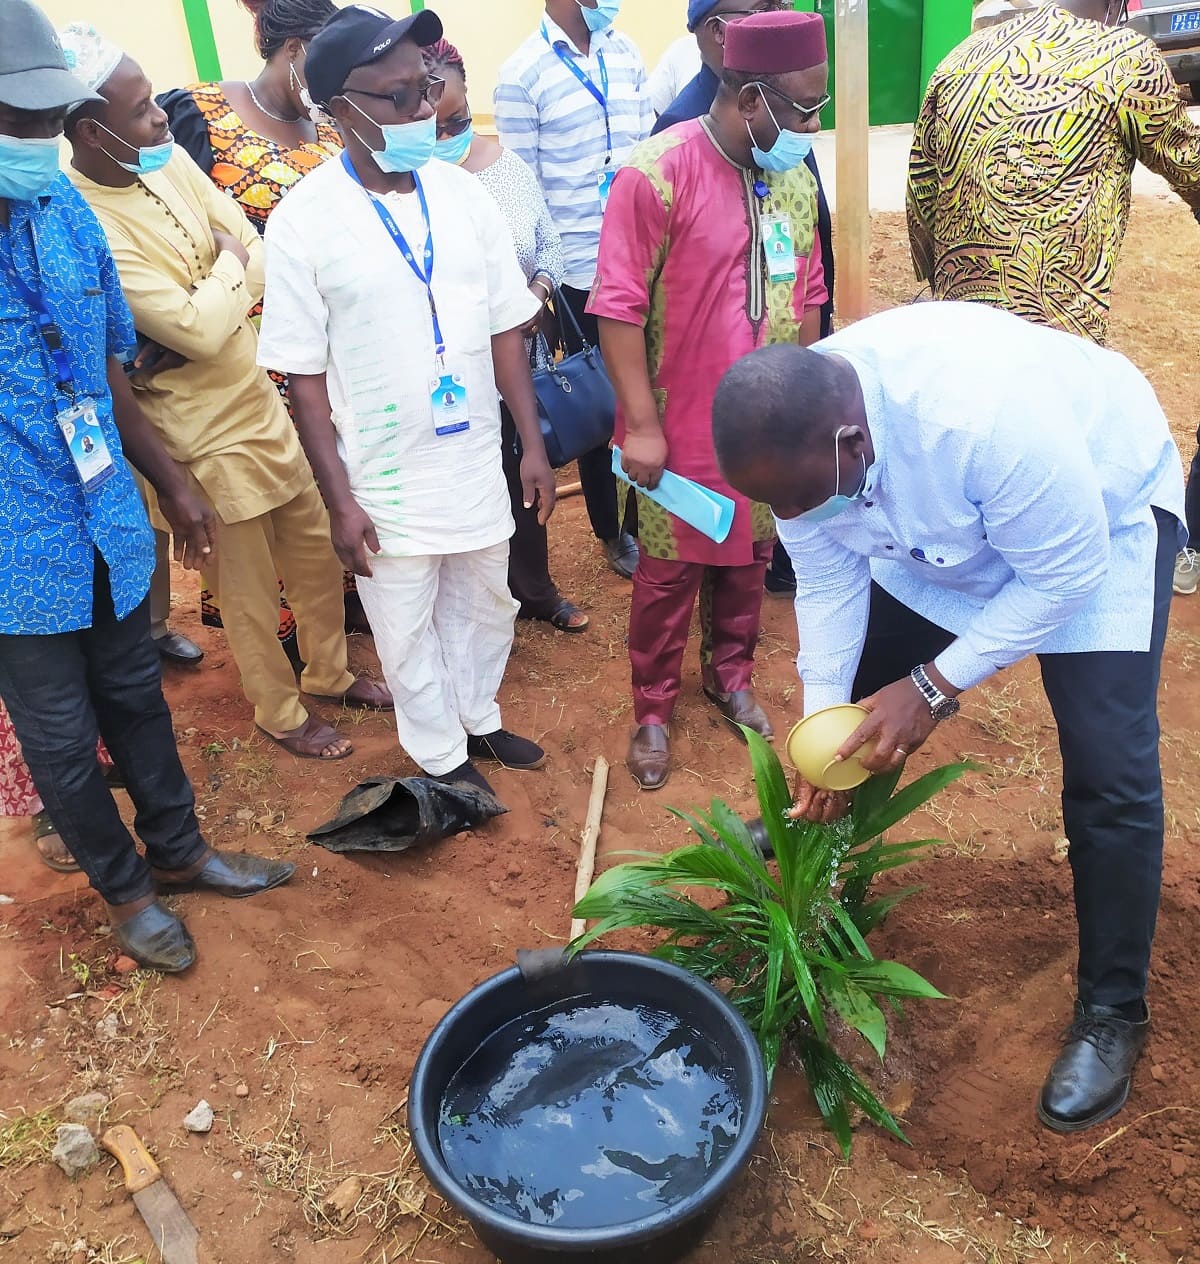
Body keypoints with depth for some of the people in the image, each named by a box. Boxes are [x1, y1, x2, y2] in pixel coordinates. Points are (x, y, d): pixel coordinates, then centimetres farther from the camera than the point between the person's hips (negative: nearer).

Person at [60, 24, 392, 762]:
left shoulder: (171, 161, -1)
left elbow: (263, 257, 2)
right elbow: (199, 331, -27)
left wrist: (214, 299, -12)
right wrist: (231, 262, -11)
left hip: (262, 397, 7)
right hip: (208, 432, -7)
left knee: (317, 546, 19)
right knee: (251, 586, 10)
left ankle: (330, 672, 42)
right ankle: (281, 712, 34)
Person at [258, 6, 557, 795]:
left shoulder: (463, 194, -2)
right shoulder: (304, 220, -13)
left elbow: (506, 329, 3)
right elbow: (306, 376, -10)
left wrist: (533, 444, 1)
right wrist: (341, 499, -11)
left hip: (476, 462, 4)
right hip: (385, 480, -3)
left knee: (484, 606, 20)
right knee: (407, 628, 13)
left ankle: (478, 718, 46)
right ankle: (441, 754, 36)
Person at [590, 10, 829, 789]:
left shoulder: (795, 172, 2)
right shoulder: (658, 173, -17)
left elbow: (808, 294, 11)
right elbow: (619, 306, -16)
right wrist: (640, 423, -16)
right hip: (685, 427, -5)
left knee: (750, 559, 18)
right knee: (669, 576, 8)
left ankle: (730, 677, 40)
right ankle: (653, 713, 25)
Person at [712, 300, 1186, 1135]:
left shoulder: (988, 418, -44)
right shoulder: (797, 436, -24)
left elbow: (1066, 577, -30)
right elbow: (827, 583, -12)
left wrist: (935, 685, -30)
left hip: (1103, 513, -5)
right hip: (934, 528, 6)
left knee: (1109, 775, -12)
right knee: (850, 691, 6)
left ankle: (1113, 1014, 7)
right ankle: (826, 821, 39)